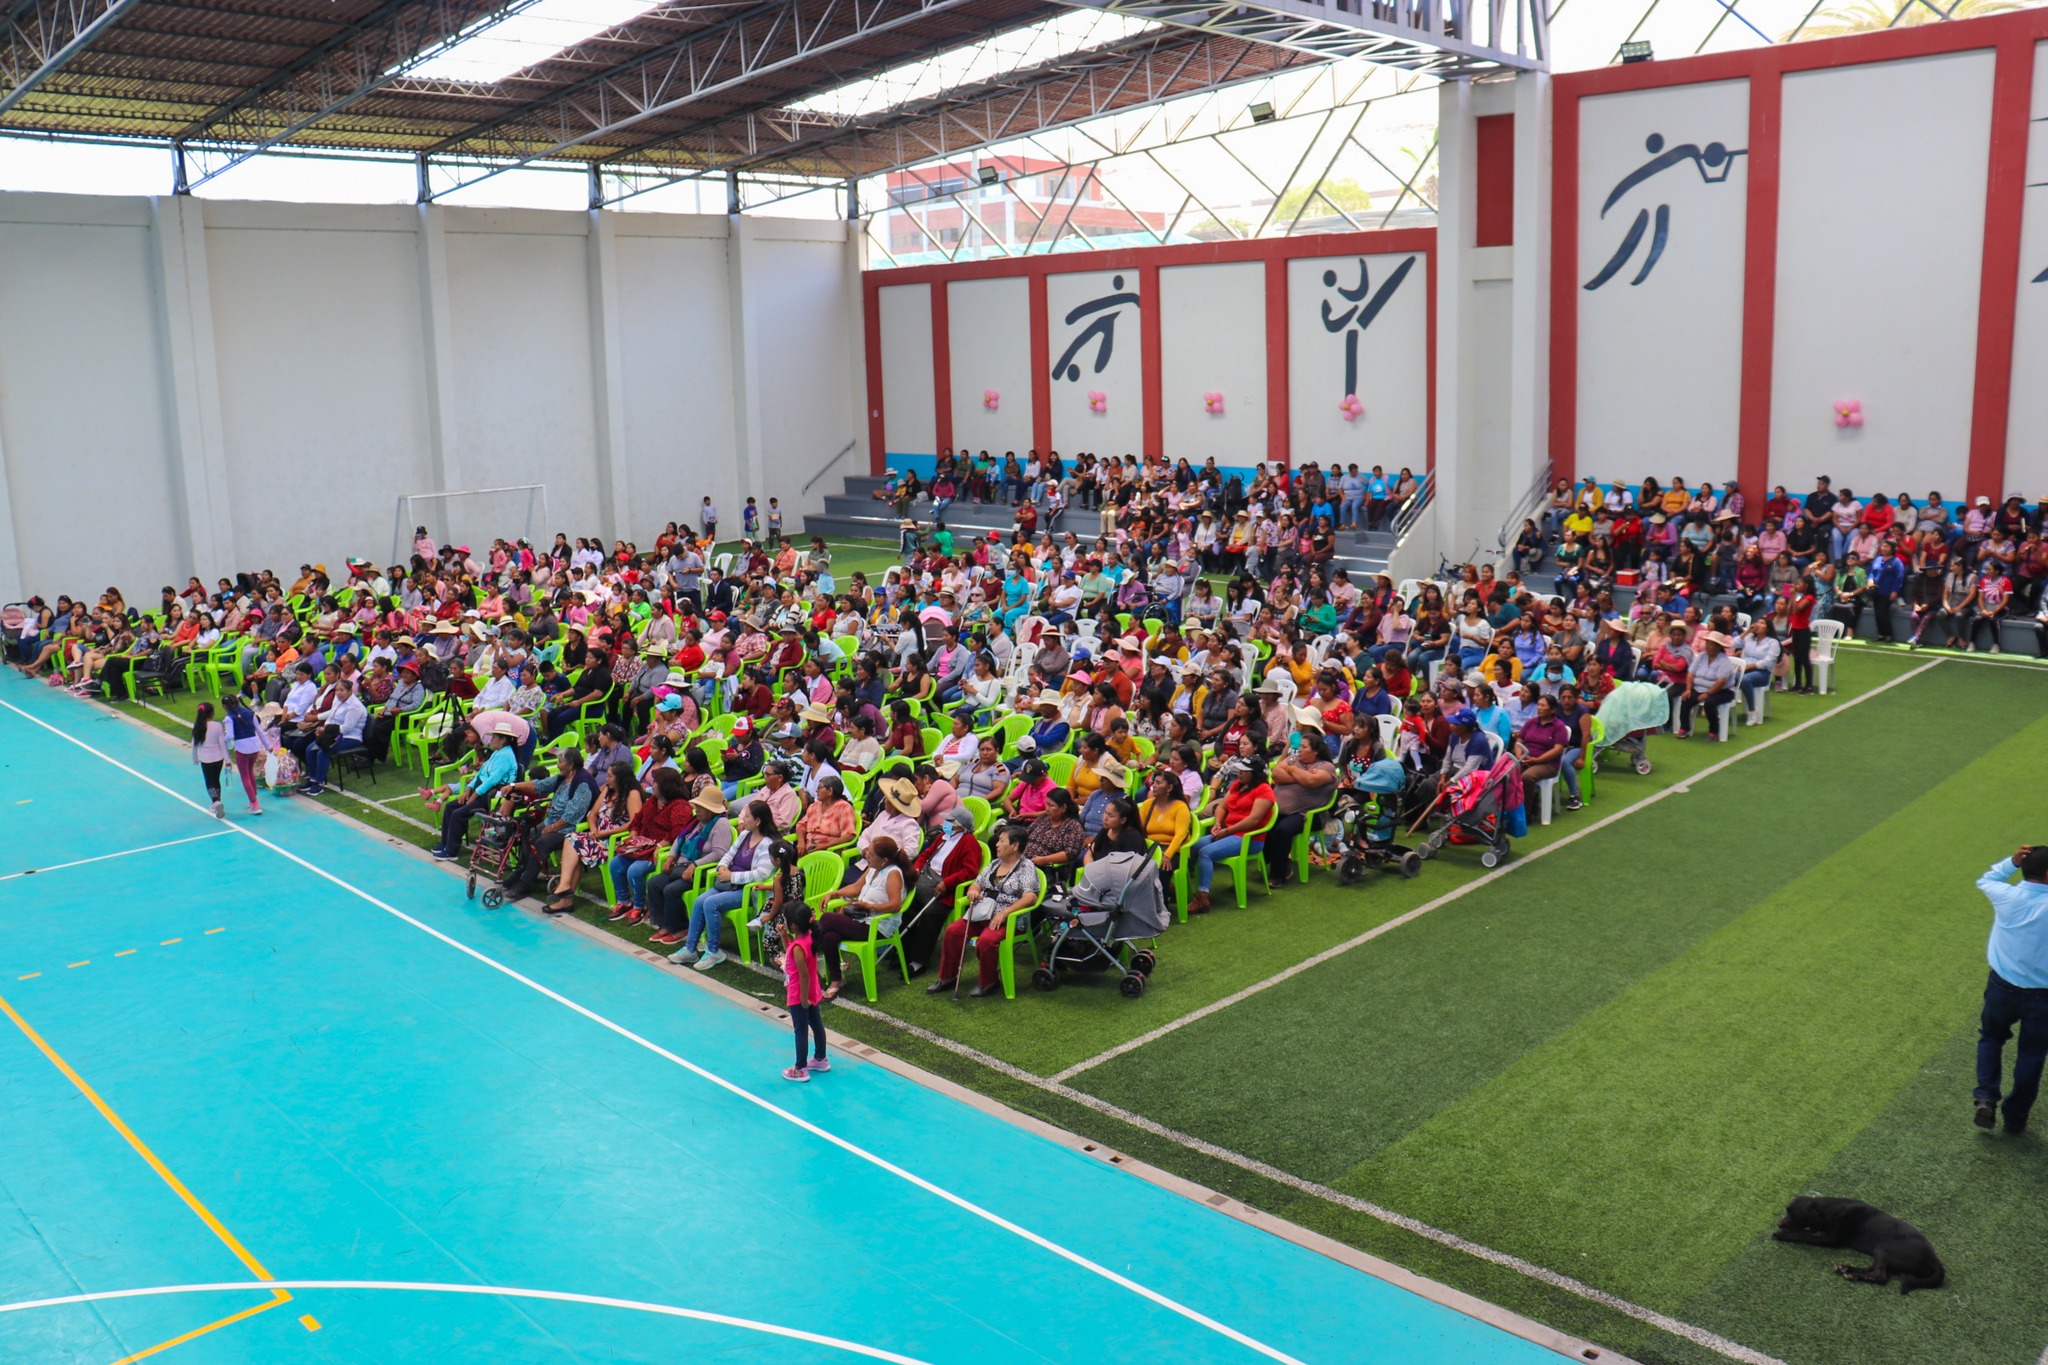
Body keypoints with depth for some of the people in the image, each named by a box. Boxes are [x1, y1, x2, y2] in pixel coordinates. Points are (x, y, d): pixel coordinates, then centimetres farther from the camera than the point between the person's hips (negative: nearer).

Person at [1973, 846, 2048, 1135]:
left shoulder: (2006, 896, -12)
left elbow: (1985, 880, 11)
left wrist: (2011, 862, -2)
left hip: (2002, 987, 2)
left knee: (1990, 1038, 25)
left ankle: (1986, 1098, 8)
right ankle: (2015, 1119, 24)